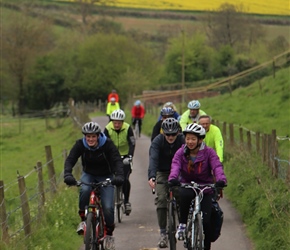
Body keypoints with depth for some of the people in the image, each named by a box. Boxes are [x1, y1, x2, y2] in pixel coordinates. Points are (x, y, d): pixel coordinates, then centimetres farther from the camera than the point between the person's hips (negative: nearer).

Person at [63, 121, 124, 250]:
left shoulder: (107, 144, -22)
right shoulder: (80, 144, -17)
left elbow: (117, 161, -29)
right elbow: (70, 160, -24)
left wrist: (119, 176, -48)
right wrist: (68, 175, -44)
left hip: (105, 176, -1)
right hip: (88, 175, 1)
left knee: (108, 208, -15)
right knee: (85, 190, -35)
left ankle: (109, 234, 10)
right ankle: (83, 219, -16)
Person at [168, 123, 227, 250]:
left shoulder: (209, 152, -6)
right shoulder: (181, 153, -4)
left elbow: (217, 166, -21)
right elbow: (175, 166, -21)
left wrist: (221, 179, -43)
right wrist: (173, 178, -44)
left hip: (205, 189, 0)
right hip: (186, 186, 0)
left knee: (206, 221, -14)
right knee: (185, 194, -38)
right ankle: (182, 224, -16)